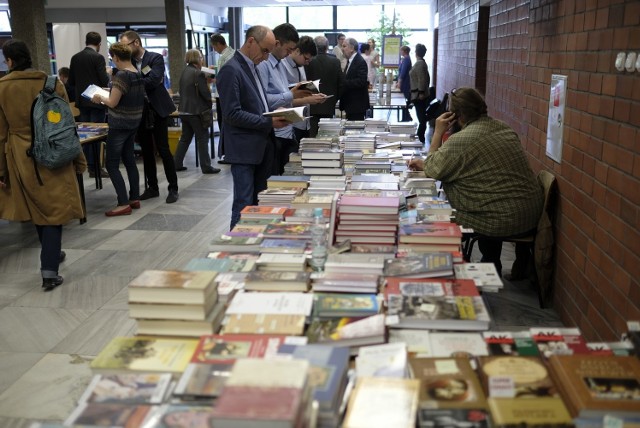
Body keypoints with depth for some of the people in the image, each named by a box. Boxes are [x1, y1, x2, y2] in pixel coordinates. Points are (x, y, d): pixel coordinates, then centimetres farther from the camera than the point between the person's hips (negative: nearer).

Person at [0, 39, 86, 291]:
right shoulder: (52, 84, -4)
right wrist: (79, 159, 7)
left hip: (21, 159, 2)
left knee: (37, 209, 19)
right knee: (53, 210, 2)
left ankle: (51, 255, 36)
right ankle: (49, 271, -5)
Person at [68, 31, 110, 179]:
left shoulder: (75, 58, 4)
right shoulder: (98, 57, -12)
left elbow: (71, 82, 7)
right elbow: (104, 81, -15)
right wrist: (107, 73, 5)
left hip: (81, 101, 6)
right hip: (96, 100, -5)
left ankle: (86, 164, 18)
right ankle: (95, 167, -1)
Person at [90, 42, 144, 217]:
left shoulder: (121, 75, -20)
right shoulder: (138, 74, 6)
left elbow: (112, 103, -21)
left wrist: (100, 98, -2)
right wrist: (106, 97, 19)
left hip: (120, 125, -9)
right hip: (134, 123, 9)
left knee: (112, 165, -3)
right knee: (130, 161, 16)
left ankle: (124, 204, -5)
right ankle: (135, 199, 20)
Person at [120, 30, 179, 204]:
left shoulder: (156, 58, -9)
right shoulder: (129, 62, 7)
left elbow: (152, 81, -23)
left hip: (157, 111, -6)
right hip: (140, 112, 6)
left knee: (163, 149, -4)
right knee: (146, 151, 10)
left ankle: (173, 188, 5)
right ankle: (152, 187, 21)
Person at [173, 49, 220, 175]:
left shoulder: (184, 72, 10)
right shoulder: (198, 74, -16)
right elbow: (205, 93, -16)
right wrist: (209, 105, 3)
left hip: (184, 110, 8)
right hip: (196, 111, -8)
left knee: (185, 137, 16)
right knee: (202, 139, 0)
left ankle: (177, 164, 18)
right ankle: (206, 167, 3)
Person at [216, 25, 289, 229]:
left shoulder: (251, 67, 14)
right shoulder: (231, 70, -14)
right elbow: (232, 114, -19)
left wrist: (274, 114, 4)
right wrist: (268, 122, -19)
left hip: (261, 147, 9)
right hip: (244, 149, -9)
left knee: (261, 203, 14)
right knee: (245, 205, -3)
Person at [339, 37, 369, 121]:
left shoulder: (360, 62, -15)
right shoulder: (350, 61, 15)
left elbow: (361, 82, -24)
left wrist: (343, 82, -23)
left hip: (357, 105, -9)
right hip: (350, 104, 9)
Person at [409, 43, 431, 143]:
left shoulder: (419, 63, -15)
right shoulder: (422, 62, 15)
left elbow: (422, 79, -21)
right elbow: (427, 78, 21)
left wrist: (421, 93, -20)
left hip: (419, 95, -10)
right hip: (421, 94, 10)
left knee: (421, 117, -7)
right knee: (422, 117, 13)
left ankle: (420, 138, -6)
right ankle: (420, 136, 19)